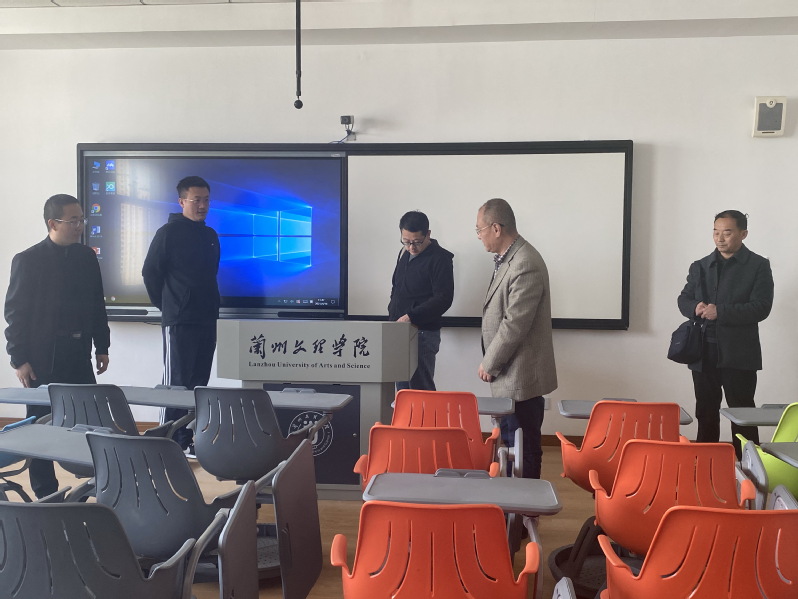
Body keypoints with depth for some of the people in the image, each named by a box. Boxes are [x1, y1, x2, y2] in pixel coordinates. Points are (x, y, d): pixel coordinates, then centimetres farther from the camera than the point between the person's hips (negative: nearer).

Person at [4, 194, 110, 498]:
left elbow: (97, 305, 12)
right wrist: (19, 359, -10)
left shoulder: (87, 257, 6)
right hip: (42, 360, -4)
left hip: (79, 356, 4)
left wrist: (102, 346, 11)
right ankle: (45, 493, 17)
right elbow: (15, 312, -7)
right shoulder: (27, 261, -7)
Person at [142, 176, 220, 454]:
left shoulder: (210, 235, 13)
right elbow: (150, 272, -6)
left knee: (198, 384, 10)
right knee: (176, 384, -4)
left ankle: (188, 439, 20)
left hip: (206, 319, 7)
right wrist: (164, 305, 1)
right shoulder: (169, 232, -7)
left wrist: (211, 307, 15)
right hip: (179, 321, -7)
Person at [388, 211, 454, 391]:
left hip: (423, 333, -7)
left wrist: (411, 316, -22)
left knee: (421, 388, -5)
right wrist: (392, 315, 11)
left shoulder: (440, 259, -9)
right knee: (402, 387, 10)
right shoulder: (404, 253, 14)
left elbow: (444, 299, -16)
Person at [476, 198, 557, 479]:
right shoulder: (506, 258, 11)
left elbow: (514, 324, -23)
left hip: (520, 376, -10)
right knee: (509, 444, 18)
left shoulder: (525, 265, -21)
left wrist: (489, 364, -12)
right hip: (508, 374, 10)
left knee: (523, 449, 1)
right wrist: (491, 362, 13)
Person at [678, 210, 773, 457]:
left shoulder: (758, 266, -2)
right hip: (703, 352, 4)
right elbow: (683, 299, 11)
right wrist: (696, 307, -12)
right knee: (705, 413, 13)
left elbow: (761, 308, -10)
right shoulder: (700, 266, 12)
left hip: (739, 354, -4)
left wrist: (720, 311, -20)